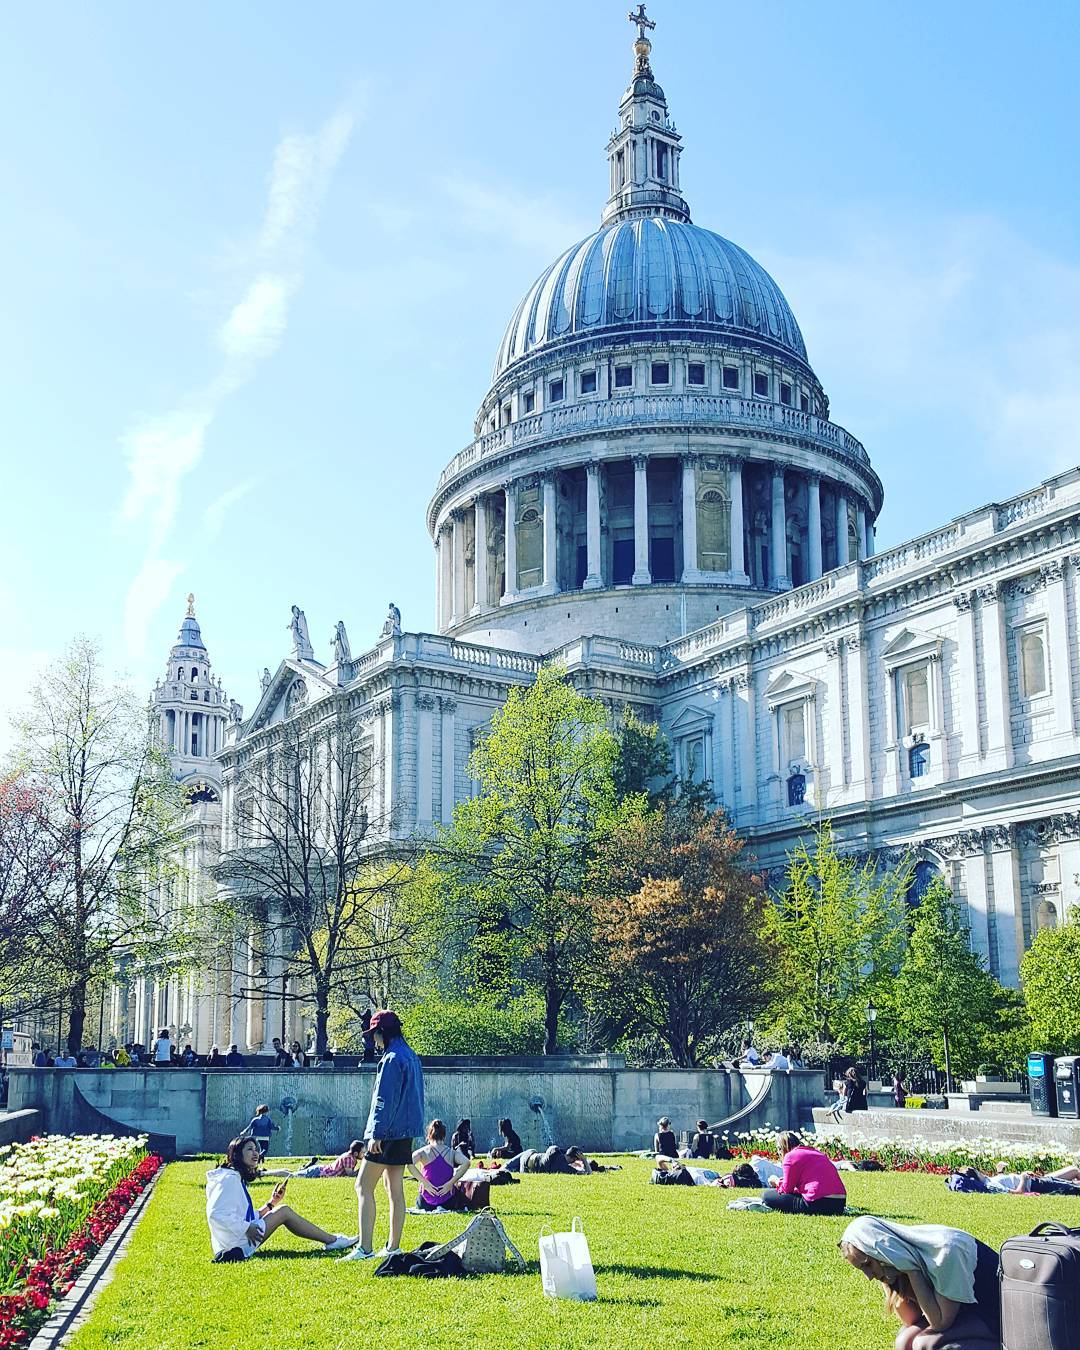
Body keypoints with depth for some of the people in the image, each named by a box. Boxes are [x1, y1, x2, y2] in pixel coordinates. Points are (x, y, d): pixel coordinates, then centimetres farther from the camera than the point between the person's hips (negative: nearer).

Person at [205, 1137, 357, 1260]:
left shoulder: (237, 1178, 18)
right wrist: (246, 1228, -23)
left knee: (282, 1209, 13)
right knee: (284, 1211, -6)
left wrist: (271, 1203, 10)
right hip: (237, 1248, -10)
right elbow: (216, 1214, -25)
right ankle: (333, 1241, 3)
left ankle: (331, 1240, 11)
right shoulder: (229, 1178, -13)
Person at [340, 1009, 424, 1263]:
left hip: (389, 1133, -10)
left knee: (363, 1186, -9)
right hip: (405, 1132, 10)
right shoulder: (410, 1056, 15)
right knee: (394, 1188, 13)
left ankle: (364, 1248, -15)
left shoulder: (392, 1059, -15)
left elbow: (385, 1100, -20)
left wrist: (376, 1134, -20)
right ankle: (393, 1247, 16)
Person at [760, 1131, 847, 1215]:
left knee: (766, 1194, 0)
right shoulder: (816, 1152, 24)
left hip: (817, 1204, -9)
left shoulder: (790, 1156, 0)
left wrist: (776, 1182, 22)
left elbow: (786, 1189, 1)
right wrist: (782, 1181, 31)